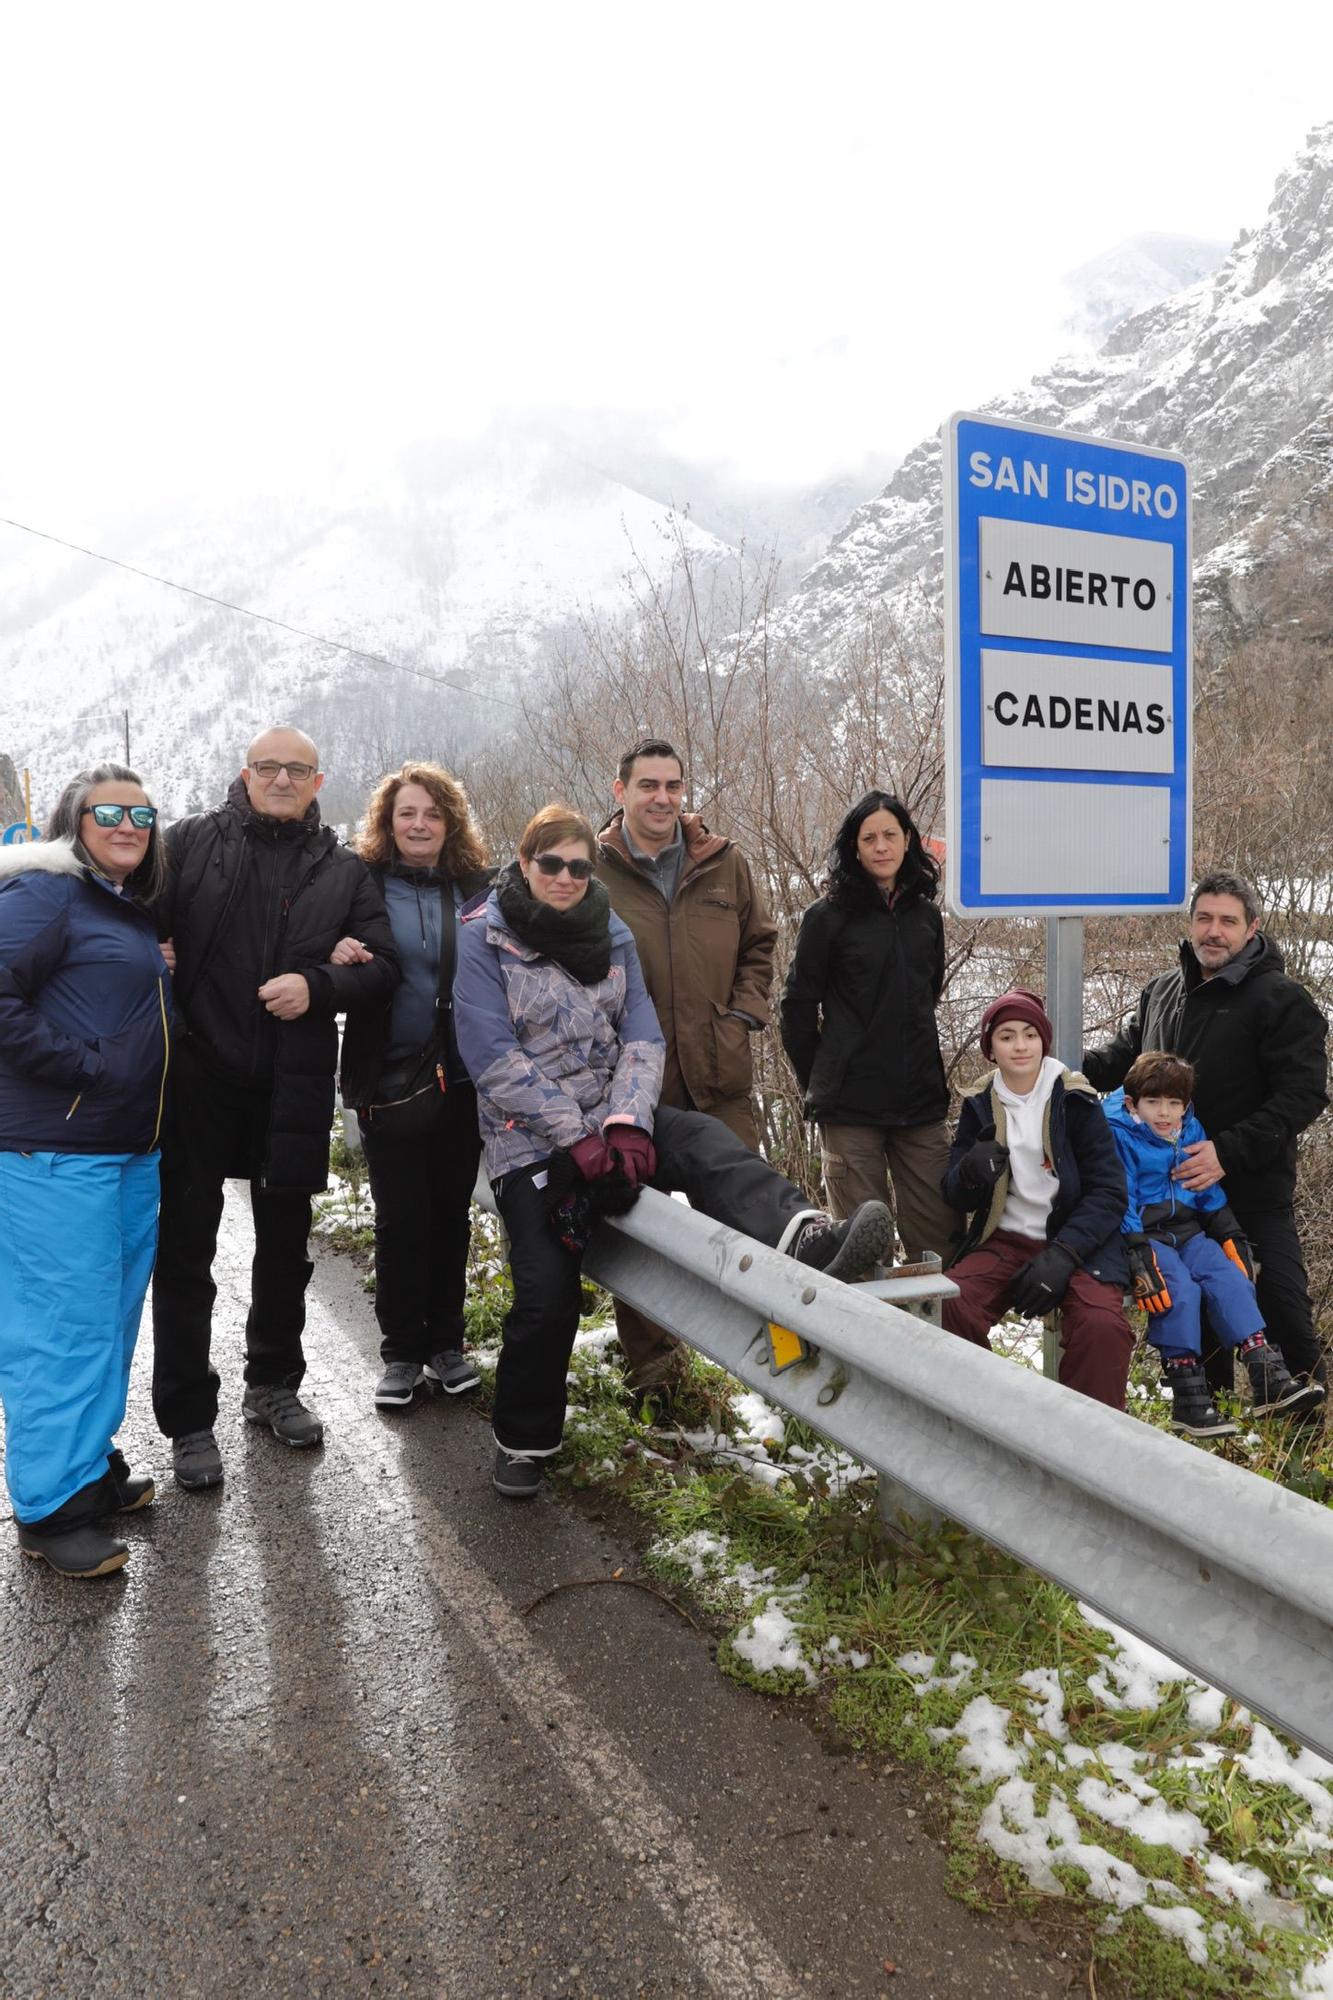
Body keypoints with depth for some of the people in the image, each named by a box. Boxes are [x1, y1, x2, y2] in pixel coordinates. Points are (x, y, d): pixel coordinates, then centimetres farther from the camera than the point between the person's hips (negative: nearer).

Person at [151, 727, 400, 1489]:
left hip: (294, 1089, 2)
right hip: (197, 1078, -2)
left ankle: (274, 1384, 36)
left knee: (286, 1245, 16)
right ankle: (188, 1418, 19)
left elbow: (384, 966, 2)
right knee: (186, 1251, 5)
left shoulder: (345, 870, 7)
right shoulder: (193, 841, 3)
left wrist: (317, 985, -14)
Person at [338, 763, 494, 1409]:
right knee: (400, 1217, 3)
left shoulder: (477, 888, 5)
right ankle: (401, 1351, 19)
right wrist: (336, 960, -19)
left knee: (451, 1211, 11)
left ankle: (445, 1342, 26)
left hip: (462, 1078, 2)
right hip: (390, 1080, -2)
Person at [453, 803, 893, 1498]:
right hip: (531, 1139, -3)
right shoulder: (484, 939, -5)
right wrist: (576, 1137, -19)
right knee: (547, 1293, -9)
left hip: (610, 1122, 3)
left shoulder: (611, 934, 8)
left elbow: (642, 1038, 0)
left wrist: (628, 1123, -18)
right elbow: (495, 1060, -13)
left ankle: (805, 1236, -53)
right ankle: (522, 1440, 15)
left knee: (707, 1141, -26)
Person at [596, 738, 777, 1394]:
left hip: (719, 1075, 2)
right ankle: (650, 1358, 24)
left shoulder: (725, 864, 6)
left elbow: (759, 944, 17)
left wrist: (743, 1014, 4)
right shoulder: (591, 870, -1)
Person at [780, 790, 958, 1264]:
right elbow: (797, 1006, 1)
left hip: (922, 1100, 4)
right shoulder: (828, 917, -2)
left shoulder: (926, 915, 11)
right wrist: (818, 1084, 3)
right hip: (850, 1104, -4)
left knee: (939, 1238, 4)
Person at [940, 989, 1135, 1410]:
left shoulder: (1076, 1102, -2)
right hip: (1005, 1240, 3)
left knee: (1101, 1324, -33)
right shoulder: (979, 1107, 7)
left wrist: (1062, 1254, -20)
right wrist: (970, 1173, -17)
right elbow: (956, 1197, 9)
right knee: (948, 1307, -27)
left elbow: (1109, 1191, -6)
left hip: (1076, 1241, -2)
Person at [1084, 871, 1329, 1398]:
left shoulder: (1281, 999, -10)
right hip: (1175, 1187, 6)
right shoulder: (1161, 990, 8)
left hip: (1253, 1193, -6)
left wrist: (1228, 1152, -25)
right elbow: (1125, 1054, 20)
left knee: (1282, 1308, -1)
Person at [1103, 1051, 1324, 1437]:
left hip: (1187, 1230, 6)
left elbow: (1209, 1191, 15)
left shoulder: (1191, 1132, 9)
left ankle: (1269, 1379, -16)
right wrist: (1137, 1250, -23)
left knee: (1229, 1276, -16)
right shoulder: (1119, 1136, -11)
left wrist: (1231, 1235, 8)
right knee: (1179, 1289, -26)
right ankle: (1189, 1401, -22)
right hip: (1145, 1234, -6)